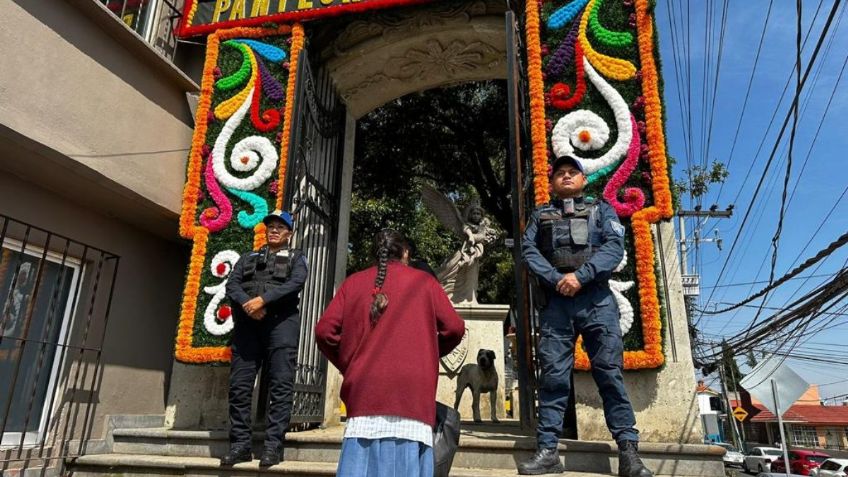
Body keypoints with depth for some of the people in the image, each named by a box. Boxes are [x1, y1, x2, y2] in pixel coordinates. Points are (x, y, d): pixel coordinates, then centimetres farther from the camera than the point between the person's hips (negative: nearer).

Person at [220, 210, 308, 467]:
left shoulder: (296, 257, 16)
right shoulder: (248, 257, 25)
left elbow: (296, 282, -4)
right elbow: (232, 284, 9)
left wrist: (262, 299, -16)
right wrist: (246, 303, -12)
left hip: (281, 322, -3)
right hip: (247, 323, 3)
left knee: (280, 386, -7)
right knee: (239, 385, -1)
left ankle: (273, 445, -5)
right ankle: (240, 444, 6)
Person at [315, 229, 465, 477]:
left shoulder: (353, 282, 13)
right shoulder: (423, 281, 10)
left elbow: (324, 331, 5)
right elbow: (454, 328, 5)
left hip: (365, 392, 1)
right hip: (412, 392, -1)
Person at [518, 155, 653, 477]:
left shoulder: (602, 209, 19)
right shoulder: (540, 215, 22)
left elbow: (614, 247, 1)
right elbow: (528, 250, 6)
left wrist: (580, 275, -14)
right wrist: (556, 279, -12)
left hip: (596, 300, -1)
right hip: (555, 302, 1)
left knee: (610, 372, -4)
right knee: (553, 376, -3)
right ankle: (547, 451, 0)